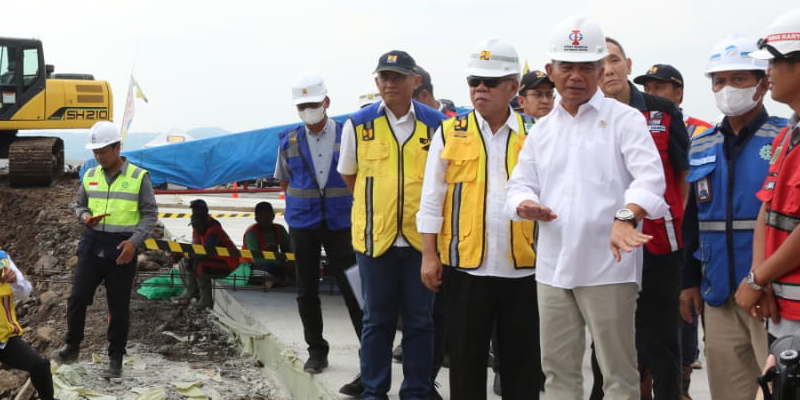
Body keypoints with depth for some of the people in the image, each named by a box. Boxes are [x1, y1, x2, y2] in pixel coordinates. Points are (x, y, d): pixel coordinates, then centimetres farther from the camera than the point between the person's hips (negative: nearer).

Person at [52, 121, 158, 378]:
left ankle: (116, 359, 16)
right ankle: (72, 348, 12)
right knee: (77, 298, -5)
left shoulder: (138, 177, -4)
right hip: (91, 247, 3)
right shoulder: (90, 176, 7)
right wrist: (84, 217, -7)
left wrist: (134, 241, -17)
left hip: (122, 251, -3)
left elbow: (150, 214, -4)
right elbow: (79, 205, 17)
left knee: (119, 308, 4)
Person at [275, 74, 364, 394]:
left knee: (353, 289, -7)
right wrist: (304, 200, 8)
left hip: (340, 223, -3)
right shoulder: (289, 140, 4)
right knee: (307, 291, 9)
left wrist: (350, 204, 1)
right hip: (303, 223, 3)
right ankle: (316, 351, 22)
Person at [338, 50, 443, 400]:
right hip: (375, 236, 0)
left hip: (421, 236, 0)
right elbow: (349, 174, 13)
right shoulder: (358, 124, 1)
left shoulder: (435, 123, 2)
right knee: (377, 319, 8)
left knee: (419, 319, 6)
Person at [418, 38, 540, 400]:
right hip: (465, 265, -1)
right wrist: (429, 255, -1)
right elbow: (431, 199, 3)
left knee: (522, 360, 9)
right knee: (466, 358, 8)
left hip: (523, 267, 1)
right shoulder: (450, 133, 3)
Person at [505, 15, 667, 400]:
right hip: (552, 267, 5)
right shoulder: (541, 130, 14)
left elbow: (649, 176, -16)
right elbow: (519, 185, 14)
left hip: (608, 267, -5)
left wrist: (625, 217, -35)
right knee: (557, 367, 14)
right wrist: (527, 204, -11)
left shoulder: (624, 119, -2)